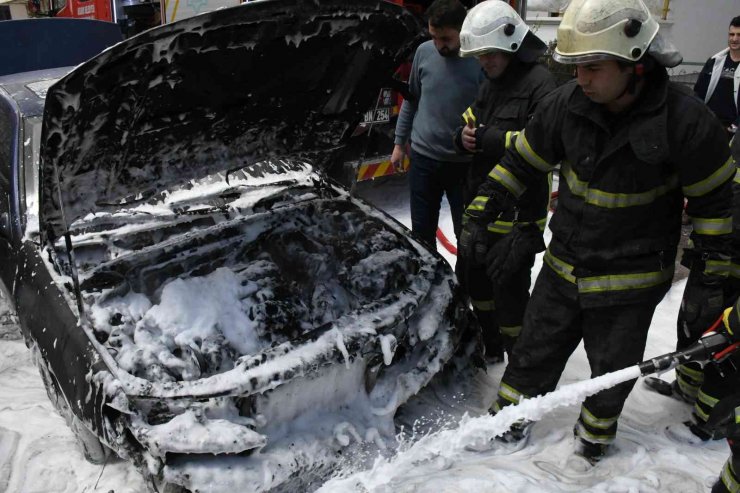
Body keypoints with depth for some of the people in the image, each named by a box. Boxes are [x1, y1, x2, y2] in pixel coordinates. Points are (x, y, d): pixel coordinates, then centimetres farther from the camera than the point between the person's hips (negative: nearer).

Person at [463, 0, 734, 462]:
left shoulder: (686, 120, -21)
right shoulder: (566, 103, -12)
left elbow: (713, 197, -8)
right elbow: (523, 160, 1)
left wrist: (713, 264, -2)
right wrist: (484, 205, 0)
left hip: (632, 276, -3)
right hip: (565, 263, 3)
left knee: (613, 369, 15)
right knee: (535, 352, 15)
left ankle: (595, 434, 42)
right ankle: (508, 425, 36)